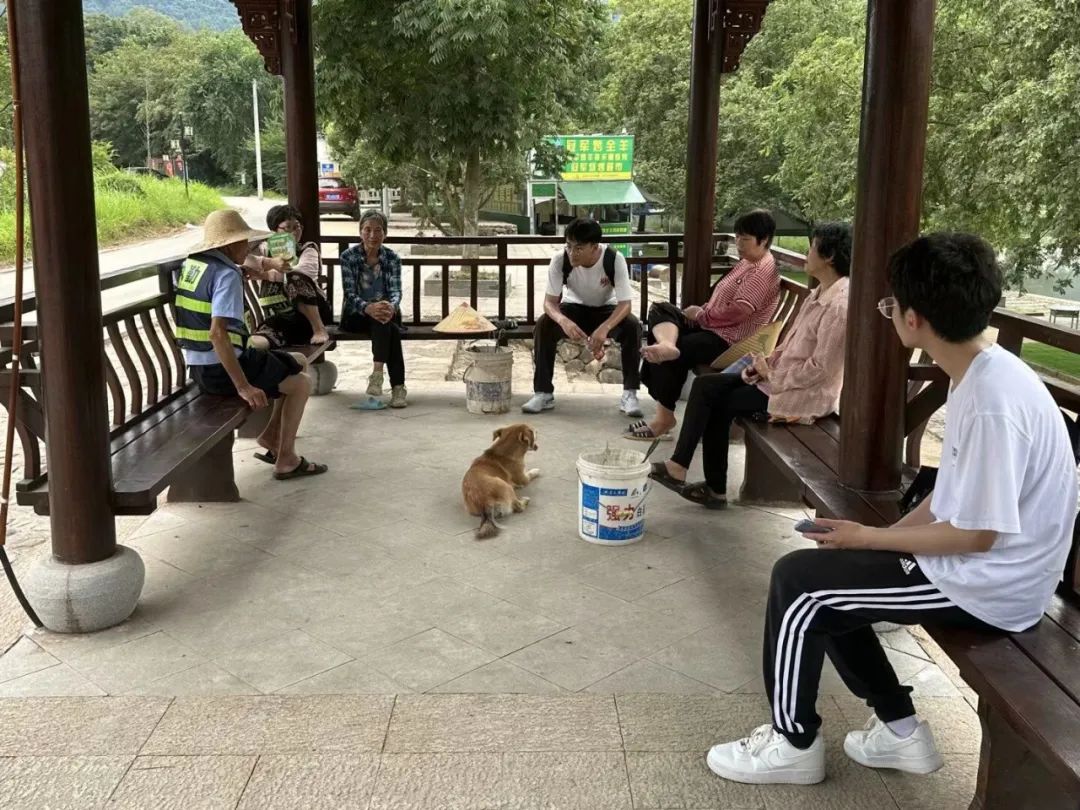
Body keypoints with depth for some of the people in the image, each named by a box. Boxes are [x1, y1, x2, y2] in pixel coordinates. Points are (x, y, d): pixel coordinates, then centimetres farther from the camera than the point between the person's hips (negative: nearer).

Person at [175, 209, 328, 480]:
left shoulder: (191, 264, 8)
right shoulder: (227, 275, -20)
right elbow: (217, 333, -30)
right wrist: (243, 387, -29)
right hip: (221, 370, -9)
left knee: (297, 363, 20)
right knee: (301, 383, 4)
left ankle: (272, 437, 23)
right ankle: (286, 460, 8)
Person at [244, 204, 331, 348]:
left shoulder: (308, 250, 10)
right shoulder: (265, 249, 15)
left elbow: (305, 272, -15)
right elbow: (243, 259, -10)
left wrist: (264, 274, -24)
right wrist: (270, 263, -31)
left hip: (313, 312, -1)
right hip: (280, 318, 1)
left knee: (296, 278, -31)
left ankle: (319, 328, -26)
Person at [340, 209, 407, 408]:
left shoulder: (392, 258, 2)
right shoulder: (348, 257, -5)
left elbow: (395, 290, -11)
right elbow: (350, 294, -15)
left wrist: (391, 307, -37)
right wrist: (368, 308, -37)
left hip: (386, 311, 2)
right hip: (356, 316, -2)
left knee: (386, 318, -35)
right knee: (391, 329, -33)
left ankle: (378, 373, -40)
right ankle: (397, 386, -38)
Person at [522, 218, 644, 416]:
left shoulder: (614, 259, -27)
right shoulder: (559, 260, -25)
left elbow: (625, 303, -28)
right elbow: (550, 301, -23)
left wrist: (605, 328, -48)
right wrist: (563, 320, -47)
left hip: (606, 310, -1)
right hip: (574, 308, 1)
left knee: (633, 326, -31)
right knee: (543, 325, -29)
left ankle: (630, 393, -21)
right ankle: (543, 392, -20)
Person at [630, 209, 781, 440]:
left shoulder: (763, 270, -17)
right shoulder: (747, 262, 16)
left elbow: (737, 311, -23)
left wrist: (702, 316, -10)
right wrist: (702, 311, 1)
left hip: (729, 339, -10)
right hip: (712, 326, 10)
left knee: (676, 354, -18)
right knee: (661, 310, -4)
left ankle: (665, 416, -6)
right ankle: (666, 344, -35)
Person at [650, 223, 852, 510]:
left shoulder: (840, 305, -22)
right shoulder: (819, 294, 10)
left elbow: (820, 368, -24)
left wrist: (772, 376, -14)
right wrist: (766, 363, 0)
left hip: (806, 394, -9)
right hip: (782, 376, 10)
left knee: (720, 404, -7)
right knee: (706, 386, 1)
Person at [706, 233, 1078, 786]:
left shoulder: (991, 404, -29)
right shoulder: (984, 374, 2)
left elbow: (975, 535, -24)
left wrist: (868, 538, -13)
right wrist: (883, 537, 4)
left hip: (986, 585, -9)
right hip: (980, 566, 9)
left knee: (797, 581, -10)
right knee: (823, 584, 14)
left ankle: (794, 744, 8)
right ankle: (899, 730, 21)